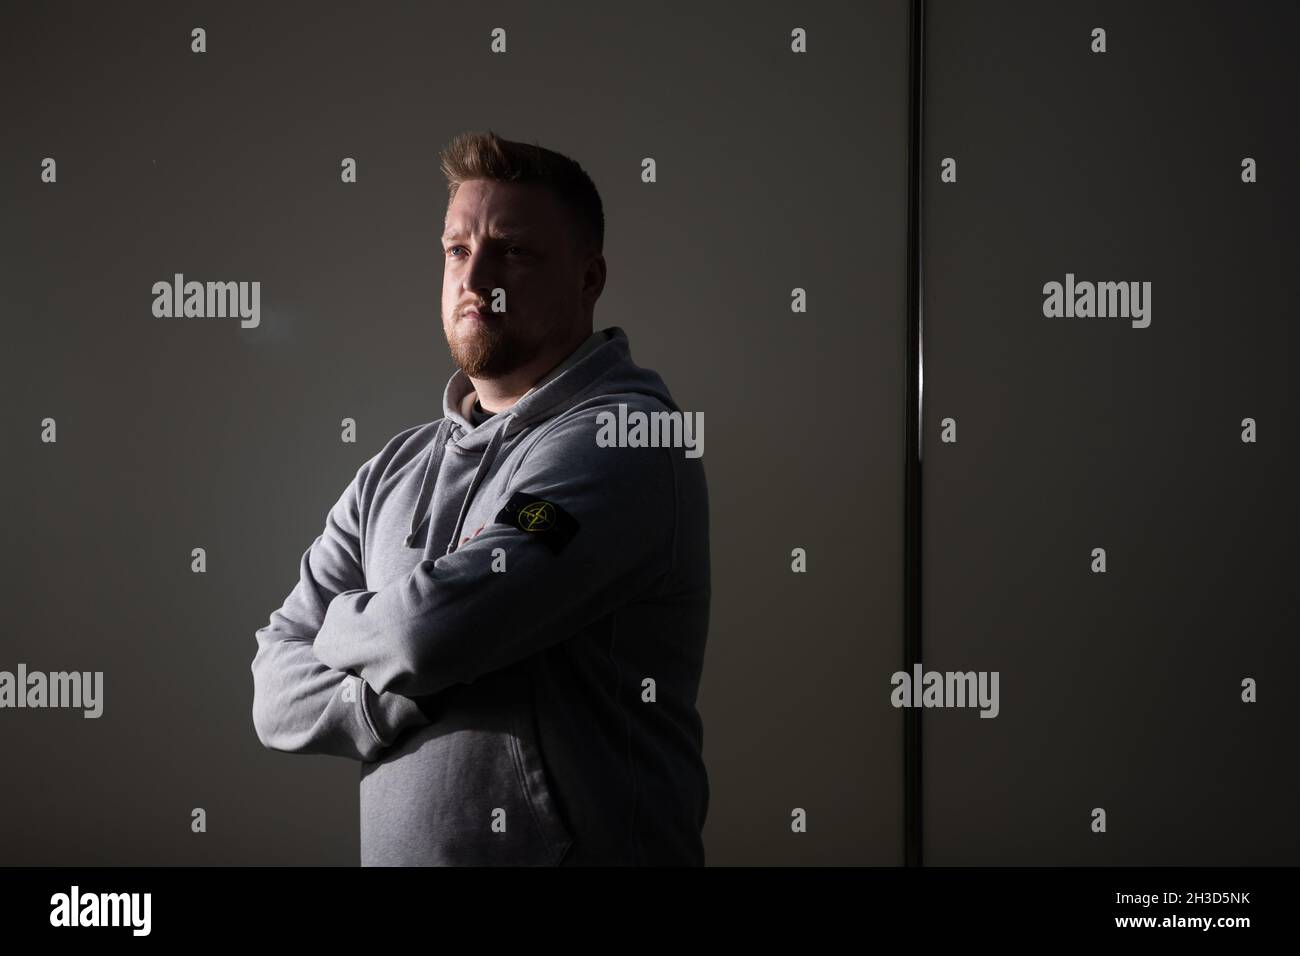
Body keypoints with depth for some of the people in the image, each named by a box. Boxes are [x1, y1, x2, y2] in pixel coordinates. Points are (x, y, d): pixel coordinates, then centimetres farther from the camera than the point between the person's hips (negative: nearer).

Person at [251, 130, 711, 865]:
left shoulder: (621, 440, -16)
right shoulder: (396, 470, 6)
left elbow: (435, 631, -26)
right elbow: (278, 693, 2)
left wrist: (341, 629, -5)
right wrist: (406, 699, -17)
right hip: (392, 845, 6)